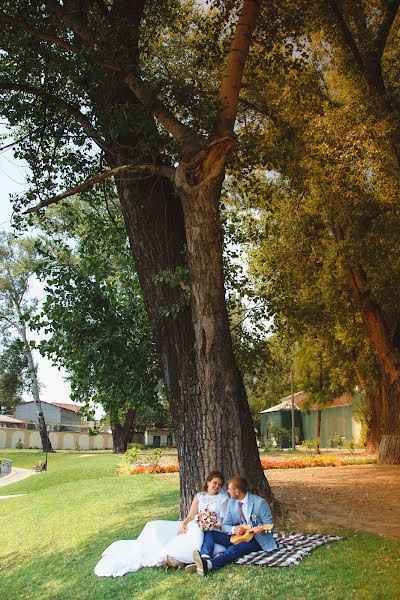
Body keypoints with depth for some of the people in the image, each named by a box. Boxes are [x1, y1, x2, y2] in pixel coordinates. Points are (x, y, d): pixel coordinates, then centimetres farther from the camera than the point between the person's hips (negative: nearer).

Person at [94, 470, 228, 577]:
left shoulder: (223, 498, 9)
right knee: (155, 528, -9)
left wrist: (213, 526, -15)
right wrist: (183, 524, -11)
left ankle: (167, 557, -37)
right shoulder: (199, 496, 17)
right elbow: (191, 515, 9)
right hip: (193, 526, 4)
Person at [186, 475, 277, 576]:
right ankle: (205, 558, -41)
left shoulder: (260, 502, -11)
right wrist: (233, 529, -19)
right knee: (209, 533, -13)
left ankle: (209, 565, -56)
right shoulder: (231, 503, 5)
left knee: (235, 548, -36)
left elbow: (269, 525, -9)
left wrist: (262, 529, -33)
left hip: (257, 540, -6)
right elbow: (225, 525, 5)